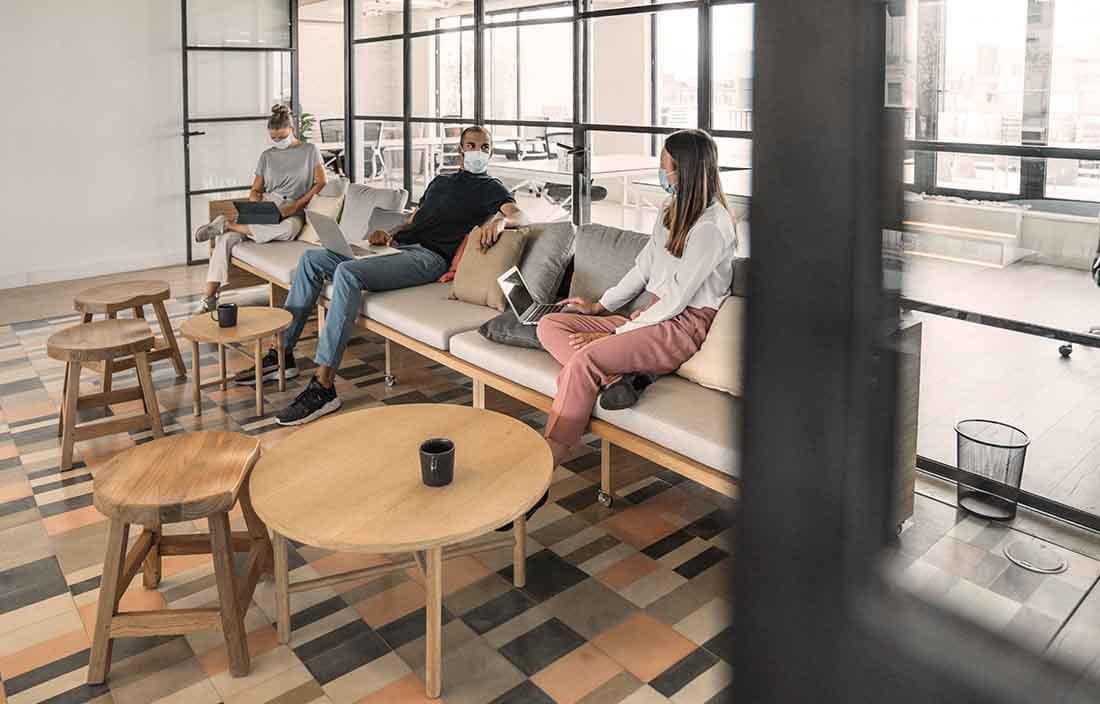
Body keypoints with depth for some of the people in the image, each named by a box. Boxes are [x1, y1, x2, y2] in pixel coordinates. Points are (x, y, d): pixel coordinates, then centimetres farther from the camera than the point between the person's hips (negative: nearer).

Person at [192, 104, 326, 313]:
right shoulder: (267, 156, 17)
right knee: (225, 239, -24)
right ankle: (209, 298, -22)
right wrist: (257, 203, -7)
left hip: (292, 212, -3)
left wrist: (297, 204, -10)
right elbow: (255, 190, 17)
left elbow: (321, 183, 1)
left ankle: (226, 224, -30)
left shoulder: (310, 150, 8)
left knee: (289, 229, -44)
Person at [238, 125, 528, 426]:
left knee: (347, 272, -32)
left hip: (429, 257, -8)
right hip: (400, 245, 9)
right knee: (312, 259, 1)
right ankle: (282, 352, 3)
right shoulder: (441, 180, 30)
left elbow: (520, 216, -12)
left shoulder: (490, 187, 7)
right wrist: (389, 234, 10)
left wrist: (499, 220, -36)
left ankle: (323, 388, -34)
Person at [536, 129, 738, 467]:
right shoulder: (671, 209, 14)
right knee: (550, 325, -5)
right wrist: (601, 306, 14)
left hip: (685, 326, -9)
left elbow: (676, 299, -18)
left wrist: (614, 334, -16)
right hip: (654, 314, 10)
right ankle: (617, 377, -27)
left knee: (585, 358, -31)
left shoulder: (711, 226, -16)